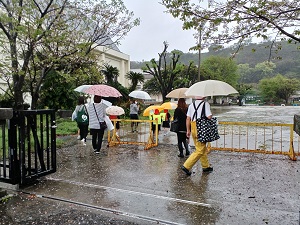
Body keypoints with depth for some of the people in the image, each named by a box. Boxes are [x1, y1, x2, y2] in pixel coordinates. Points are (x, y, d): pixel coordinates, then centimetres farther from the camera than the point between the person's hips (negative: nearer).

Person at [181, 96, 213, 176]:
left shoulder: (191, 105, 10)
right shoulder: (205, 104, -7)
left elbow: (188, 118, 7)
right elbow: (209, 117, -15)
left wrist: (188, 130, 12)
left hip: (193, 128, 7)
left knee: (203, 148, 20)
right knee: (200, 150, -1)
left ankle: (206, 166, 30)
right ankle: (186, 166, -6)